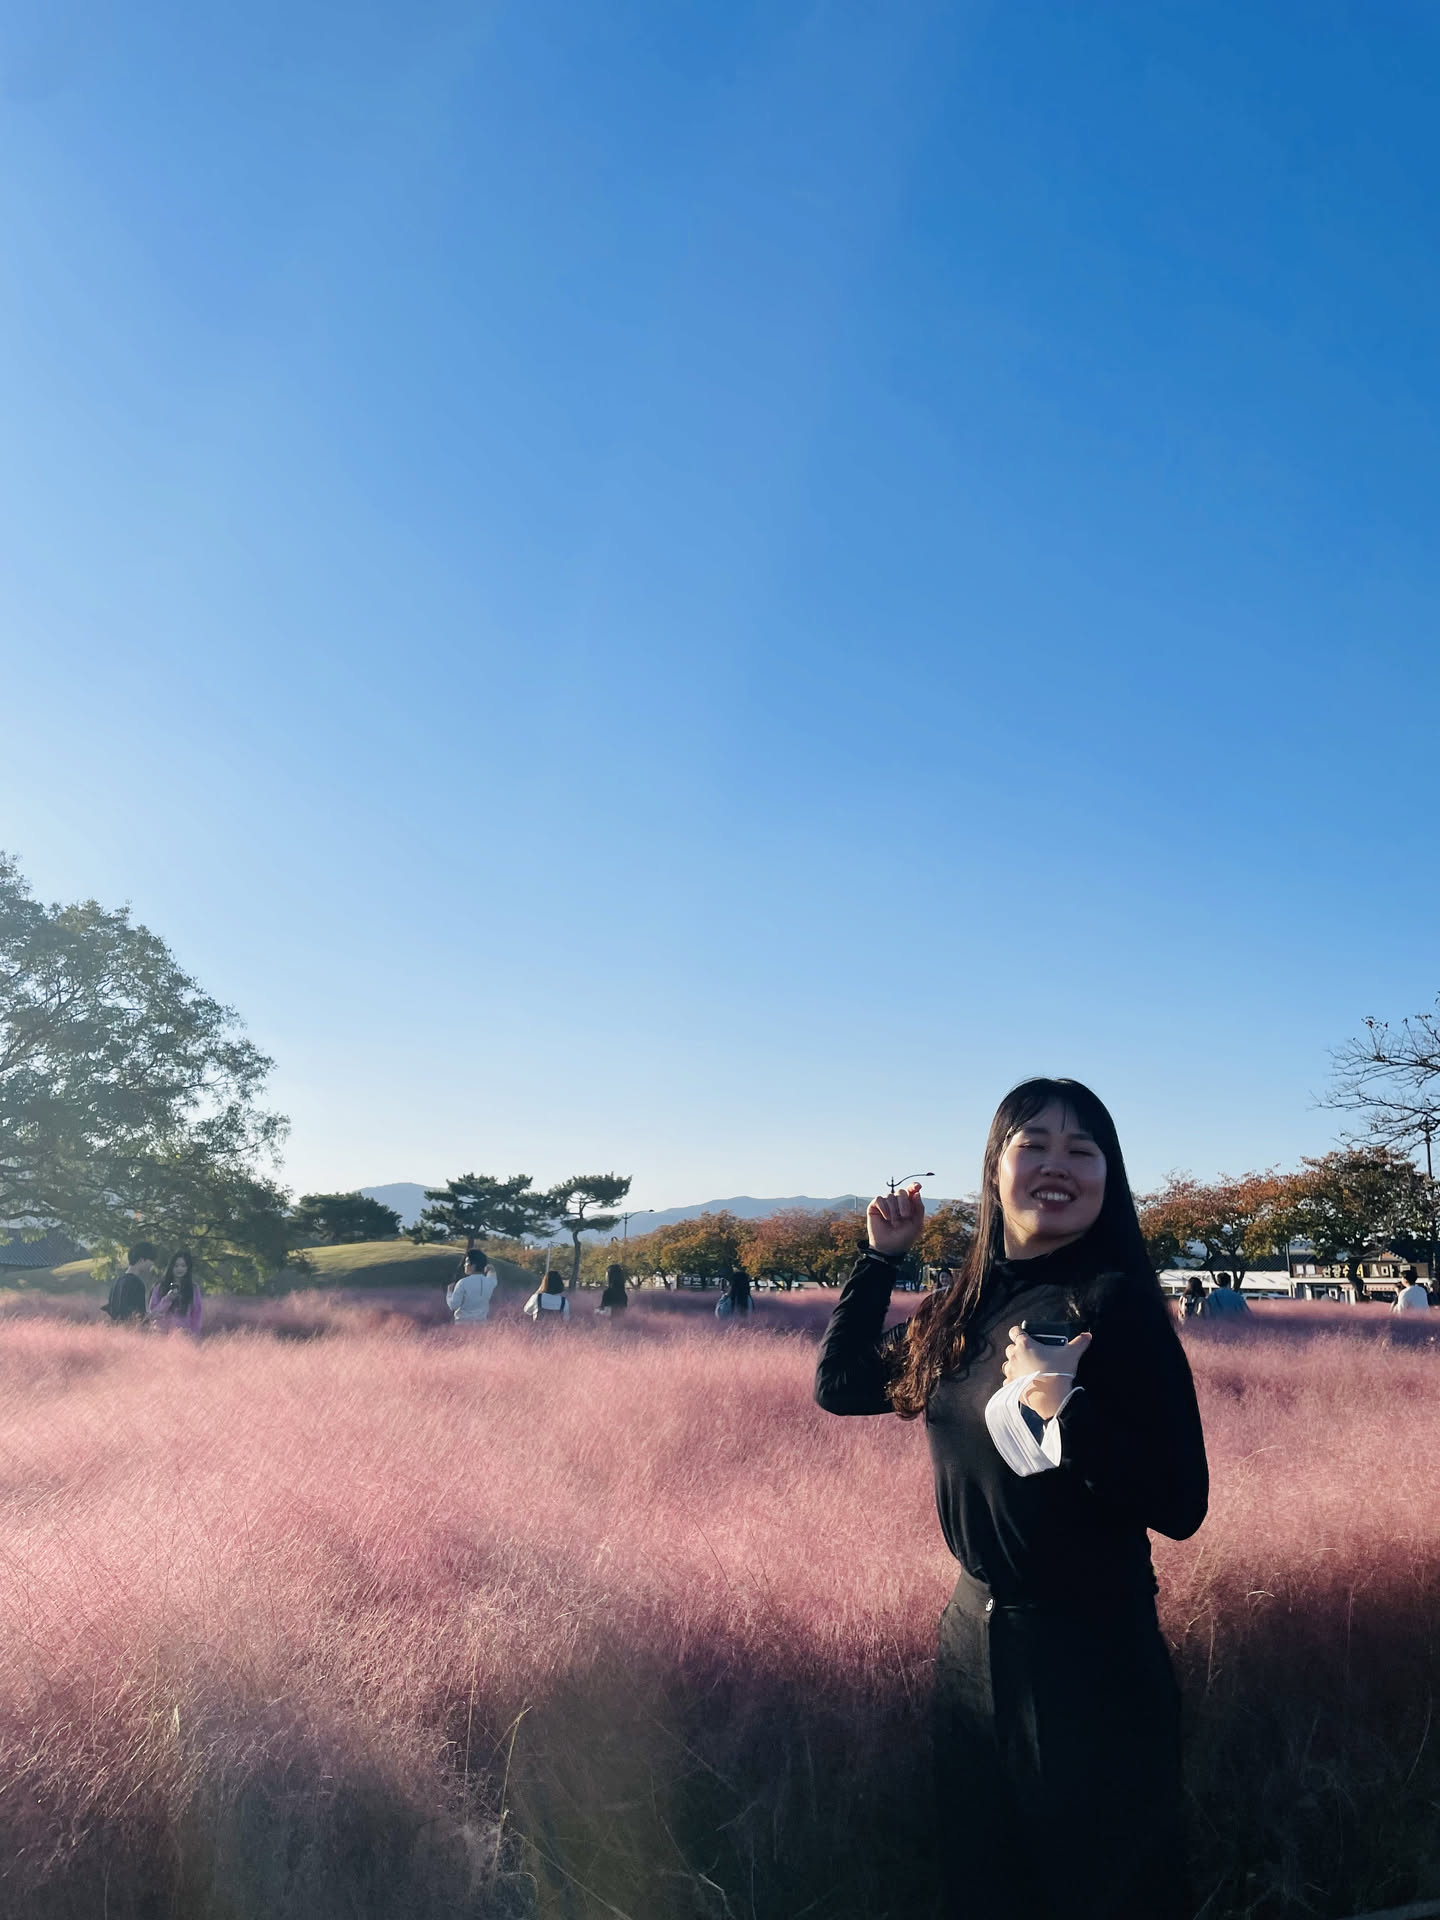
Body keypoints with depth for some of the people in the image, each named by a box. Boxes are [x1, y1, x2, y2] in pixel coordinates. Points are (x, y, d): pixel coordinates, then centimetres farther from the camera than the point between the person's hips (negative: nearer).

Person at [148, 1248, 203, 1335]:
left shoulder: (194, 1288, 5)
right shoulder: (160, 1287, 5)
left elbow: (197, 1315, 5)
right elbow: (153, 1313, 1)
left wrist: (193, 1335, -4)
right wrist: (167, 1300, -14)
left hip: (184, 1335, 0)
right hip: (162, 1334, 0)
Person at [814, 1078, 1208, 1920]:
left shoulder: (1117, 1303, -17)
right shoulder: (961, 1311, 0)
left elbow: (1180, 1505, -20)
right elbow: (840, 1385, 10)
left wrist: (1061, 1401, -30)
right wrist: (883, 1254, 4)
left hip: (1090, 1652, -6)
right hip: (974, 1630, 6)